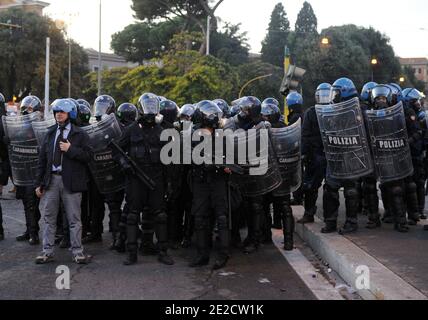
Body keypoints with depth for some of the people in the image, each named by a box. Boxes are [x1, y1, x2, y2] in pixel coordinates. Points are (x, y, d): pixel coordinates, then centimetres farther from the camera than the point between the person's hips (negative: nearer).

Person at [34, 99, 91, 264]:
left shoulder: (80, 134, 1)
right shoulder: (50, 134, 14)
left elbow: (87, 156, -8)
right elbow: (42, 159, 13)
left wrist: (70, 149, -17)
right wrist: (39, 183, 9)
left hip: (71, 181, -4)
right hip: (51, 179, 4)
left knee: (74, 219, 2)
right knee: (49, 218, 8)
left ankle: (77, 251, 10)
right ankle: (47, 251, 17)